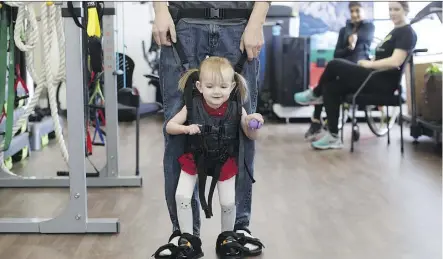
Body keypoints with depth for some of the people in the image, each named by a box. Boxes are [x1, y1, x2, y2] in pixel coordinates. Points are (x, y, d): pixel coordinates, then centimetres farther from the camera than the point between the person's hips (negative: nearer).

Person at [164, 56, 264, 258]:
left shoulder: (236, 109, -15)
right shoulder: (192, 106, -16)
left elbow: (251, 136, -4)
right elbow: (169, 126, -8)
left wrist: (252, 124, -26)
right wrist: (186, 128, -28)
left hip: (224, 161, 0)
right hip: (195, 158, 0)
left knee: (228, 202, 1)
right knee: (181, 196, -8)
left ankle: (227, 236, 29)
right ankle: (187, 238, 11)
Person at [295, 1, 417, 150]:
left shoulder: (407, 32, -8)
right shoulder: (395, 31, 22)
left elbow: (395, 62, -22)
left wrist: (369, 64, -13)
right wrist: (369, 62, 1)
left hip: (383, 82, -10)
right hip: (377, 79, 10)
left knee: (334, 65, -17)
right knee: (330, 87, -3)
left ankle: (316, 94, 12)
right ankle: (333, 138, -4)